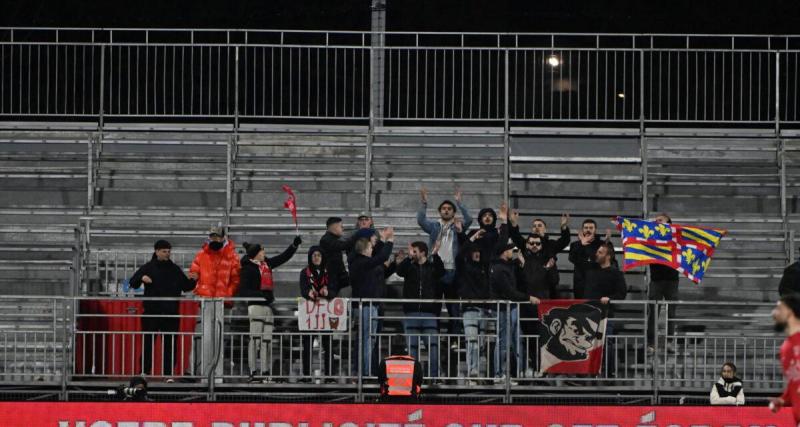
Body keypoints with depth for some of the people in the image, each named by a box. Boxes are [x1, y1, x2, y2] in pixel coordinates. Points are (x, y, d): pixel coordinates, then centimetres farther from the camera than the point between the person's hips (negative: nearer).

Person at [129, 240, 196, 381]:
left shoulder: (175, 269, 11)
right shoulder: (148, 268, 4)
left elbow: (186, 286, 16)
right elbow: (133, 283, 3)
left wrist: (194, 280, -3)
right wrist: (142, 278, -17)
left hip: (171, 313, 2)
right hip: (151, 312, -2)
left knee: (170, 343, 1)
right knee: (148, 342, 0)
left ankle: (168, 373, 5)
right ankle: (145, 371, 7)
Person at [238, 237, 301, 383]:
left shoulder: (266, 264, 15)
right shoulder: (248, 268, -7)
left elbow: (283, 257, 24)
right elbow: (243, 291, -12)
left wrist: (295, 245, 15)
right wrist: (261, 294, -22)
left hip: (267, 305, 8)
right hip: (255, 305, -8)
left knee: (267, 340, 6)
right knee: (255, 338, -11)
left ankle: (265, 373, 9)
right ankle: (254, 372, -13)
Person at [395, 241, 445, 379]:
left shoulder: (433, 266, 8)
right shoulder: (409, 266, 11)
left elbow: (441, 272, -13)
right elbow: (399, 271, -8)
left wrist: (435, 255, -26)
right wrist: (409, 258, -23)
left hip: (429, 313, -1)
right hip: (411, 312, 1)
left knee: (433, 345, -7)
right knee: (412, 346, 2)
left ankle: (434, 375, -5)